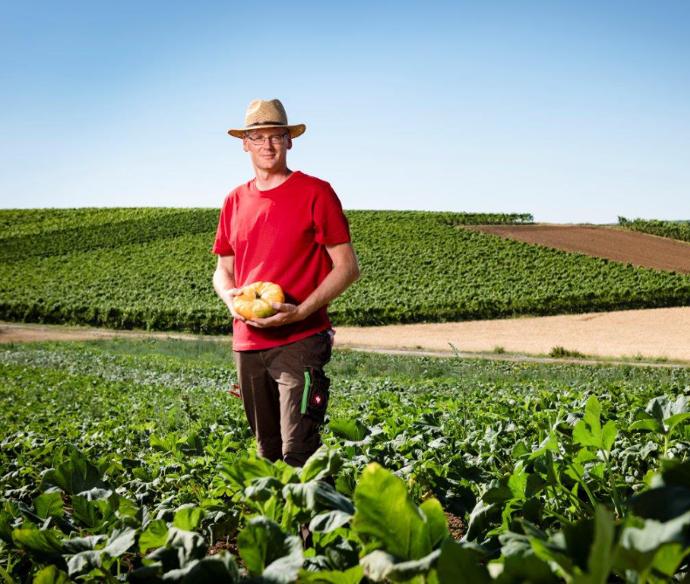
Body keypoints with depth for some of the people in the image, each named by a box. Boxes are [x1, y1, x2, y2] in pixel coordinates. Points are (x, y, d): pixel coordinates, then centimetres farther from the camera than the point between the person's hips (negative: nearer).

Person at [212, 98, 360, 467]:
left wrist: (301, 311, -17)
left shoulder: (315, 193, -3)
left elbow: (347, 266, -5)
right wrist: (229, 296, -4)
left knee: (298, 451, -12)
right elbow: (223, 270, 20)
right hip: (247, 342, 5)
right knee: (267, 452, 13)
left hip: (300, 339, -5)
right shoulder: (235, 201, 13)